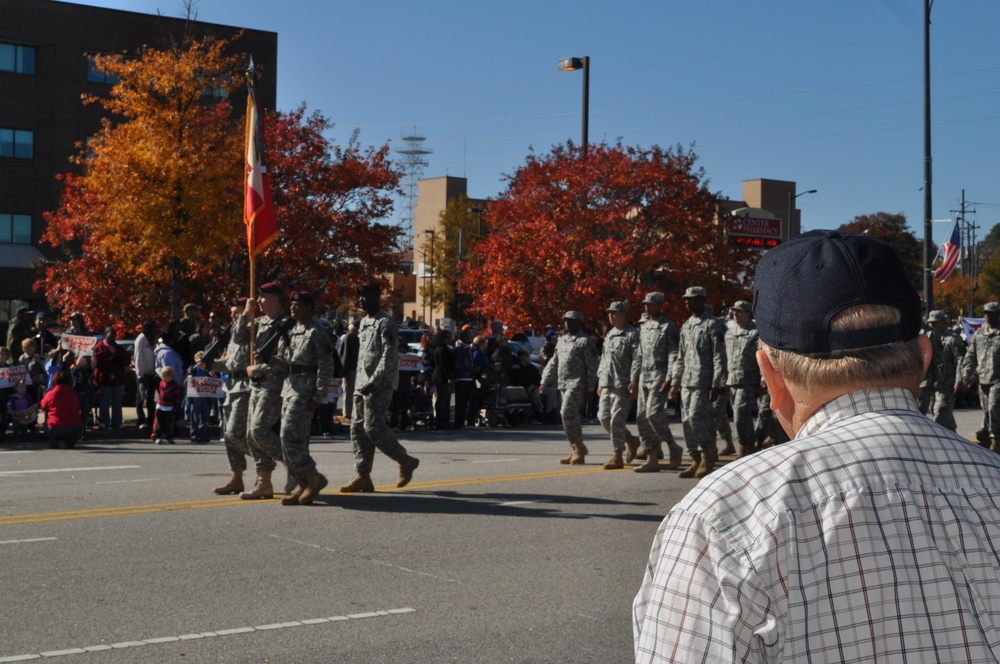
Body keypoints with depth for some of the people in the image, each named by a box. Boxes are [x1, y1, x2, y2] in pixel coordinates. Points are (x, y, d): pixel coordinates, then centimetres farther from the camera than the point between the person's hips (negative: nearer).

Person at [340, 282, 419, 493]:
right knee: (358, 428, 4)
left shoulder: (385, 323, -11)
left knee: (373, 427, -13)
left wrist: (373, 382, -24)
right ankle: (363, 476, 6)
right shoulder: (364, 322, 17)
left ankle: (406, 461, 4)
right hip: (363, 384, 9)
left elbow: (389, 357, -18)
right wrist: (360, 382, 17)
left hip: (379, 385, -9)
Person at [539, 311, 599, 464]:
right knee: (572, 417, 8)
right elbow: (553, 363, 21)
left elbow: (592, 366, -9)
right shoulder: (562, 340, 18)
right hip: (563, 384, 8)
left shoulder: (584, 341, -5)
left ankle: (579, 447, -9)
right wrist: (545, 382, 14)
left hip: (577, 383, -8)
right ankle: (577, 452, 13)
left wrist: (589, 388, -13)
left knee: (567, 413, -19)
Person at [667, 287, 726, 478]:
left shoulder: (712, 324, -6)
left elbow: (719, 357, -10)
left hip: (703, 382, -7)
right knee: (687, 422, 5)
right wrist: (675, 383, 14)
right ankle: (696, 460, 13)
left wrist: (716, 385, -16)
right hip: (687, 382, 7)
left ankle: (709, 455, 3)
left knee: (696, 418, -13)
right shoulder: (686, 325, 16)